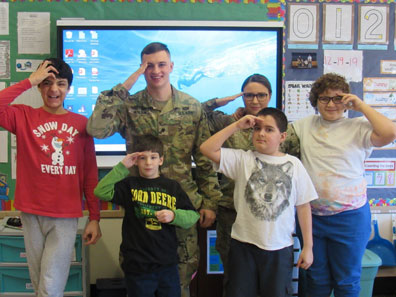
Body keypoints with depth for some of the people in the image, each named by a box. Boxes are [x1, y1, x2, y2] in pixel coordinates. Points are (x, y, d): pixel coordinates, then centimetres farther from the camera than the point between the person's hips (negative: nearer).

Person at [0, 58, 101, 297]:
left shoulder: (81, 123, 3)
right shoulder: (23, 116, 2)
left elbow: (90, 173, 5)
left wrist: (95, 218, 4)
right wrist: (29, 81, -13)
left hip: (66, 217, 0)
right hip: (32, 214, 1)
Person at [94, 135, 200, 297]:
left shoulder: (172, 186, 5)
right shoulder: (129, 185, 1)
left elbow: (193, 216, 5)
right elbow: (101, 191, -14)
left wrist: (174, 216, -14)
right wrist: (122, 167, -13)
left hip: (167, 265, 2)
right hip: (137, 266, -2)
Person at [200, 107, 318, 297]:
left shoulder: (293, 164, 0)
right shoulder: (242, 159, -3)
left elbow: (303, 205, 3)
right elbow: (207, 149, -14)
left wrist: (308, 246, 3)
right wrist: (238, 125, -13)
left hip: (280, 247, 1)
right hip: (244, 244, 0)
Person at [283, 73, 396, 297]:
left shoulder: (358, 127, -6)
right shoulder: (305, 125, 7)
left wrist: (361, 106, -15)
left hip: (349, 217, -3)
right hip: (311, 216, 3)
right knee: (316, 278, 19)